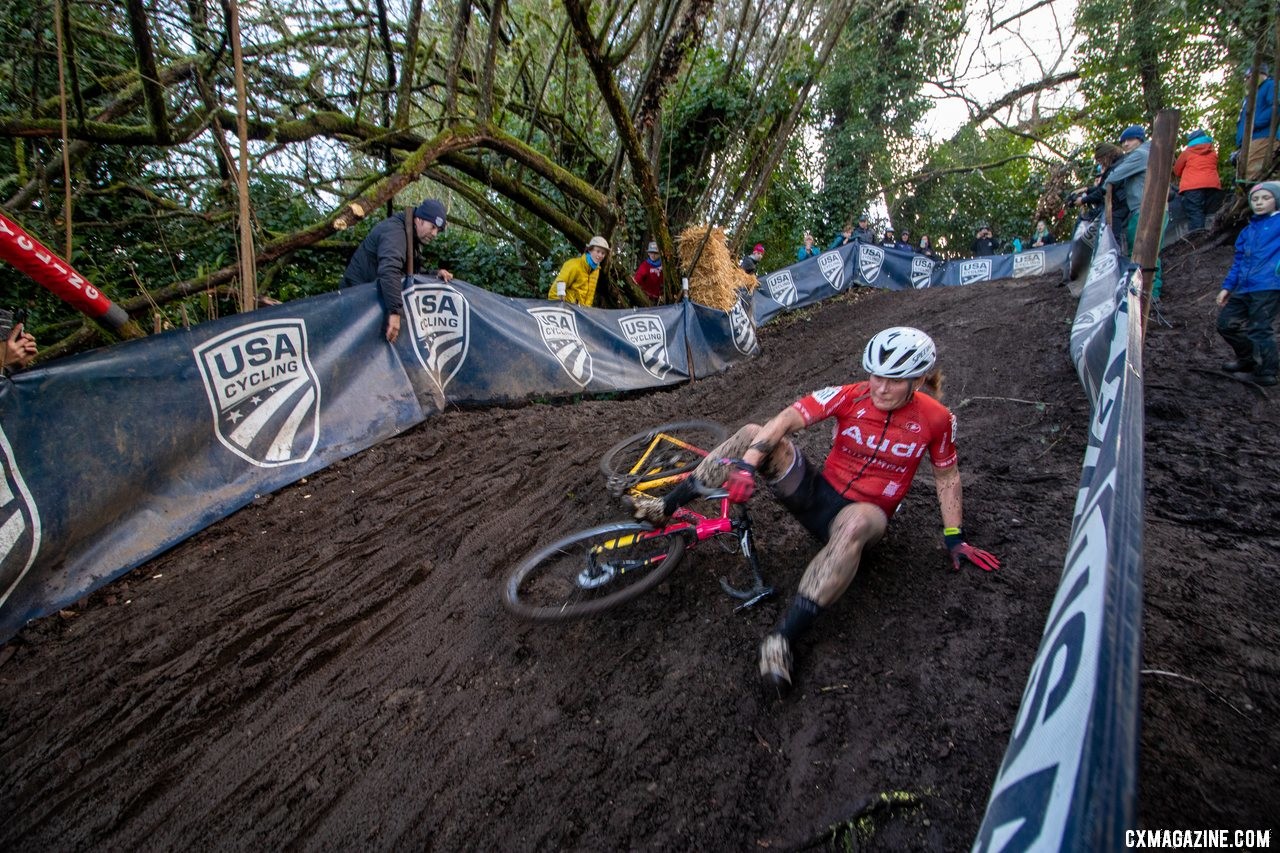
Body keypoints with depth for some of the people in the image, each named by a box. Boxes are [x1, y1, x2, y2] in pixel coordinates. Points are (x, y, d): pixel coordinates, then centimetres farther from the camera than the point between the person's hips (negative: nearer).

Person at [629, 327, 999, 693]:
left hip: (865, 511, -2)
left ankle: (782, 638, -45)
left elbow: (947, 475, 7)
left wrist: (955, 537, 5)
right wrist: (747, 463, -37)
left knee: (855, 522, -43)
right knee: (753, 434, -16)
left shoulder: (935, 418, -8)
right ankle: (666, 507, -12)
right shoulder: (852, 396, -9)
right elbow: (787, 419, -22)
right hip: (819, 492, 3)